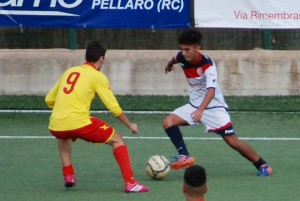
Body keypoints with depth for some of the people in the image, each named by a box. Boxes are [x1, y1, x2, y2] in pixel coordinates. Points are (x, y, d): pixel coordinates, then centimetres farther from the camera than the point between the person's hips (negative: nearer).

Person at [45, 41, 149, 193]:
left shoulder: (68, 72, 20)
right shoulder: (98, 76, 6)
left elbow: (49, 100, 24)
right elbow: (114, 107, 4)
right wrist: (130, 125, 19)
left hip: (55, 126, 5)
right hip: (79, 123, -5)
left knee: (64, 137, 42)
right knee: (116, 139, 12)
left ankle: (68, 176, 28)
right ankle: (130, 183, -1)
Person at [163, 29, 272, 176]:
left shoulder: (207, 64, -27)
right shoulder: (182, 58, -9)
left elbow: (211, 90, -38)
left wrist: (200, 110, -54)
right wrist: (169, 65, 43)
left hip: (214, 107, -6)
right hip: (194, 106, 6)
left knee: (232, 140, -10)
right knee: (168, 122, -16)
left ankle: (262, 165, 6)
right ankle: (185, 156, -17)